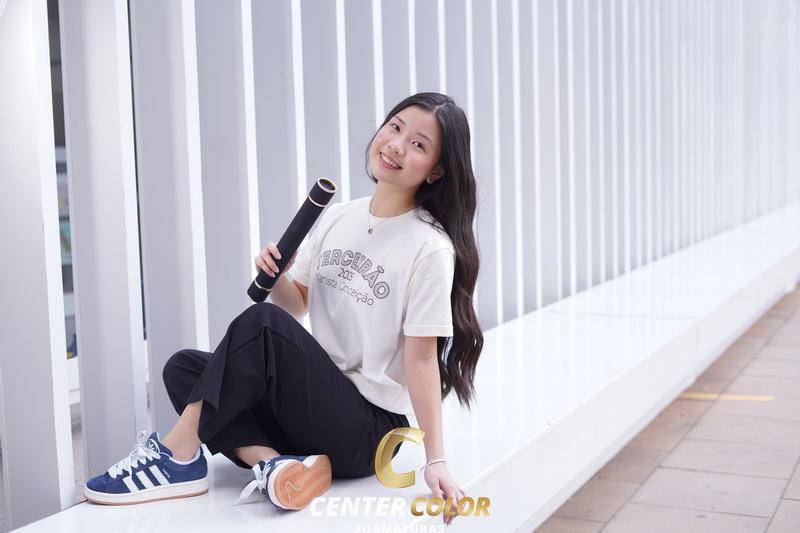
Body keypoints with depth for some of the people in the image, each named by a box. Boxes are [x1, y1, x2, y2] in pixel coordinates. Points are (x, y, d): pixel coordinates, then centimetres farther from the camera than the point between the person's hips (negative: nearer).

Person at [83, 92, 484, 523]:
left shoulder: (431, 249, -13)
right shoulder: (338, 217, 7)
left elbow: (421, 358, -13)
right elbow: (296, 305, 14)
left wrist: (435, 461, -16)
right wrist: (277, 276, -8)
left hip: (368, 429, -7)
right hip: (316, 401, 7)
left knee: (262, 323, -27)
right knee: (182, 367, -5)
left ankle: (179, 456, -16)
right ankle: (274, 463, -25)